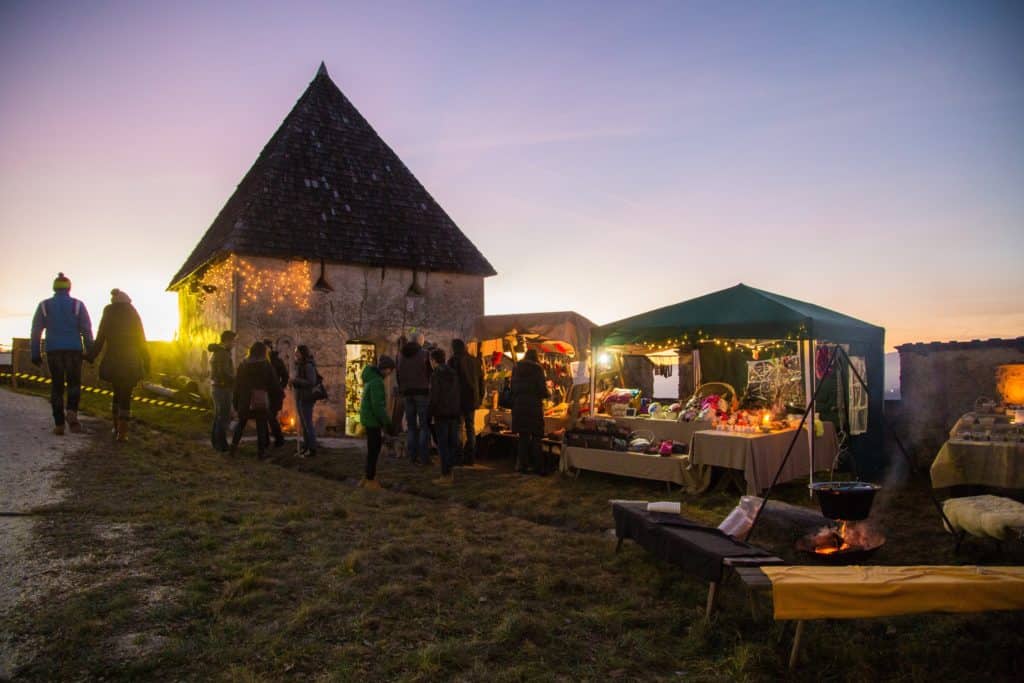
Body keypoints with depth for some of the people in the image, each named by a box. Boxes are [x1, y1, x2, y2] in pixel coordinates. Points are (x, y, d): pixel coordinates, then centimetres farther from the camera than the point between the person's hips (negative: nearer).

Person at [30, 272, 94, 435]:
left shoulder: (44, 306, 6)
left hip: (53, 350, 1)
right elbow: (87, 330, -3)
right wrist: (90, 352, 0)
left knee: (57, 387, 8)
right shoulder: (77, 305, 2)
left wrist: (36, 354, 7)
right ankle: (72, 412, -17)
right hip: (74, 349, -1)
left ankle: (59, 424, 4)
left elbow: (36, 331, 3)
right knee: (74, 383, 9)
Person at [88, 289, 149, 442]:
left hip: (113, 361, 2)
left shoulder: (108, 316, 1)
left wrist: (91, 357, 12)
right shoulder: (134, 316, -2)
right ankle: (122, 432, -4)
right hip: (131, 362, -2)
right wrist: (146, 362, 5)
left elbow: (100, 340, 1)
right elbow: (141, 341, -1)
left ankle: (116, 427, 21)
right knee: (126, 396, 1)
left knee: (117, 393, 20)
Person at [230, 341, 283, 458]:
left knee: (241, 423, 17)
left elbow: (237, 383, 8)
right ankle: (261, 450, 4)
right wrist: (279, 395, 9)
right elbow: (274, 383, -3)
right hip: (262, 400, -3)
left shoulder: (243, 364, 5)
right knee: (261, 425, 4)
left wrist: (236, 402, 13)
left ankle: (234, 444, 6)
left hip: (245, 400, 3)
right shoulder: (266, 365, -5)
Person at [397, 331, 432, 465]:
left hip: (407, 393, 5)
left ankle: (412, 456, 6)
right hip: (422, 391, -5)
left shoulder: (401, 355, 9)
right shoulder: (424, 354, -7)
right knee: (424, 425, -3)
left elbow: (398, 375, 12)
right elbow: (430, 374, -6)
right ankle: (424, 456, -8)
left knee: (411, 425, 9)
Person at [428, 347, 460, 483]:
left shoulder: (436, 375, -11)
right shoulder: (453, 374, 11)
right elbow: (458, 394, 13)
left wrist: (430, 412, -5)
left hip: (441, 414, -7)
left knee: (442, 445, -3)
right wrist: (459, 413, 16)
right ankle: (449, 472, 14)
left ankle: (445, 475, -2)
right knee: (452, 443, 10)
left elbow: (433, 396, -14)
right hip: (454, 413, 7)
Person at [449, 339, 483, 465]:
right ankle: (470, 457, 15)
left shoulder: (454, 360, -7)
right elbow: (481, 380, 14)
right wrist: (480, 397, 19)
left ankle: (459, 457, -6)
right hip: (473, 399, 6)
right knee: (470, 427, 12)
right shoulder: (474, 361, 11)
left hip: (459, 399, -6)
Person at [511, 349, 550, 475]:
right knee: (536, 437, 3)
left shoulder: (516, 368, 7)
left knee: (523, 436, 11)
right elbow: (543, 390, -6)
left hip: (519, 406, 4)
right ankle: (537, 466, 1)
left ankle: (522, 464, 11)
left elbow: (512, 388, 11)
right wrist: (545, 394, 14)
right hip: (534, 406, -4)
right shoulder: (537, 369, -6)